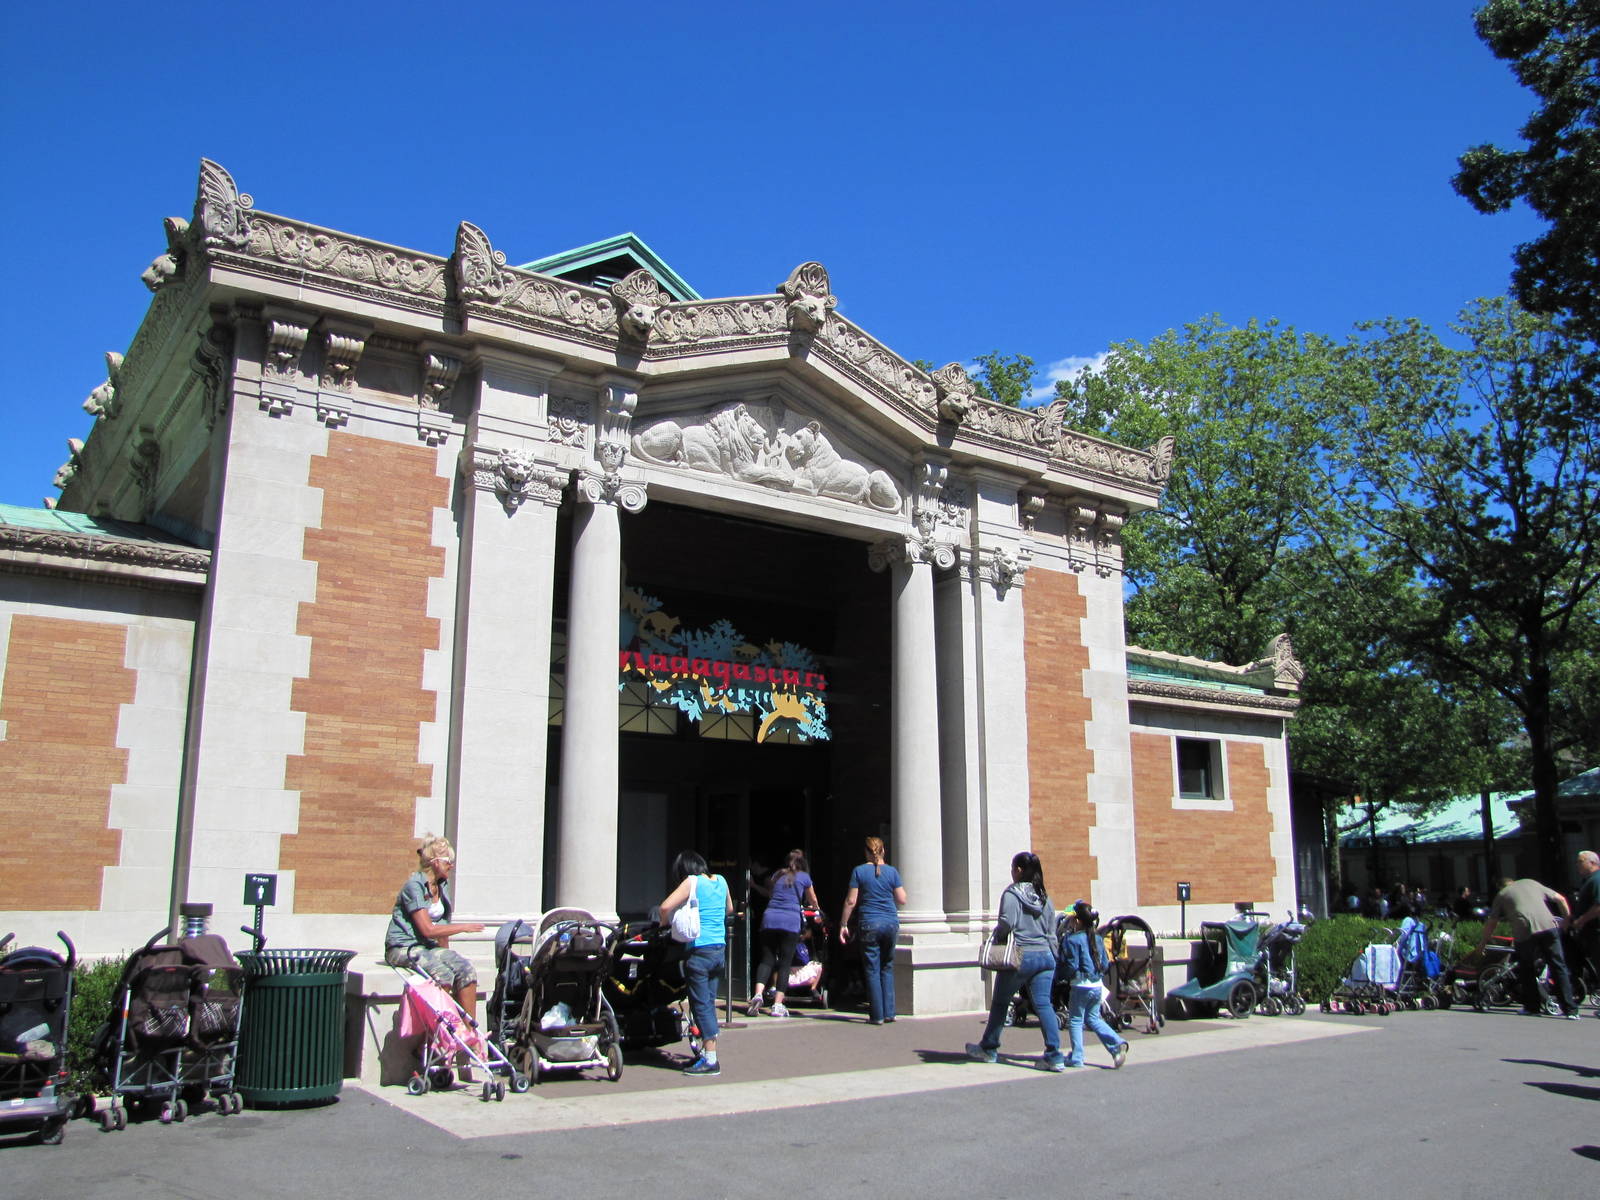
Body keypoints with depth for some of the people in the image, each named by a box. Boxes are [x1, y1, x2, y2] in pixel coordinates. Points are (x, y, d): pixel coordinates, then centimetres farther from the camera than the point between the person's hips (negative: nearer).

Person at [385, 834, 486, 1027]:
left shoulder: (442, 886, 12)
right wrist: (463, 927, -12)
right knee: (443, 973, -32)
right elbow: (428, 930, -19)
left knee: (467, 971, -17)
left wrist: (446, 953, 8)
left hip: (429, 947, 7)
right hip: (403, 948, -7)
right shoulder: (414, 886, -13)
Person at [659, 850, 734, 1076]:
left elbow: (666, 906, -17)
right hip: (720, 949, 7)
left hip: (699, 950, -7)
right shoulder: (721, 881, 11)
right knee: (709, 1003, 15)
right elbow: (729, 909, 26)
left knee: (701, 1005, -3)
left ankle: (711, 1060, -4)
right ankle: (706, 1051, 21)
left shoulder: (692, 882, -8)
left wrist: (664, 923, 1)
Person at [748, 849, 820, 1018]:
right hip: (790, 921, -3)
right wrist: (814, 909, 50)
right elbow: (813, 901, 28)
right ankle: (777, 1005, -1)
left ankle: (758, 993, -17)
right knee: (785, 962, 2)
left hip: (769, 918, 3)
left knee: (767, 959, 5)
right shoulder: (804, 877, 13)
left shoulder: (777, 875, 21)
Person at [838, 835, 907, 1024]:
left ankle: (877, 1015, 2)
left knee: (872, 970, 3)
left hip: (870, 924, -2)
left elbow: (851, 901, -4)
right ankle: (889, 1012, 13)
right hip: (891, 923, 2)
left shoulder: (859, 871, -2)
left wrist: (843, 924, 3)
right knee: (887, 968, 14)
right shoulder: (892, 872, 3)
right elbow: (902, 900, 3)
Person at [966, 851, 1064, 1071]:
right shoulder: (1044, 896, 11)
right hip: (1045, 955, 5)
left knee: (1000, 1002, 11)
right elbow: (1052, 931, 13)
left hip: (1020, 956, -5)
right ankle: (1055, 1056, -8)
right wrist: (1052, 958, 18)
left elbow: (1007, 923, -18)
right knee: (1043, 1004, 1)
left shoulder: (1012, 894, -8)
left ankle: (988, 1049, 23)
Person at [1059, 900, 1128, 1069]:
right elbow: (1105, 965, 10)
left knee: (1075, 1021, 6)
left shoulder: (1072, 940, -14)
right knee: (1093, 1018, 19)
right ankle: (1117, 1044, 4)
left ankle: (1076, 1057, 7)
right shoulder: (1098, 939, 7)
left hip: (1080, 986, -6)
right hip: (1097, 985, 6)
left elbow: (1071, 967, -16)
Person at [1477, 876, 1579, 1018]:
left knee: (1527, 970, 17)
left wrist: (1483, 942, 33)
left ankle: (1532, 1007, 20)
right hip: (1548, 925, 1)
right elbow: (1560, 899, 25)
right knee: (1558, 967, 8)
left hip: (1525, 931, -1)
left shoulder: (1501, 895, 22)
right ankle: (1570, 1009, 3)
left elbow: (1491, 923, 23)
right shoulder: (1531, 883, 28)